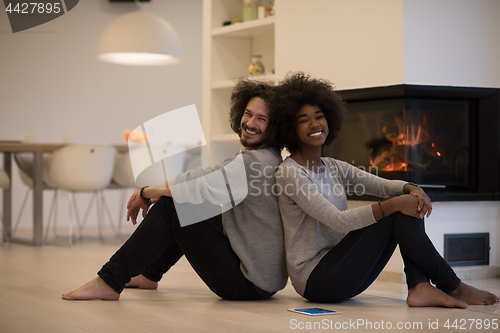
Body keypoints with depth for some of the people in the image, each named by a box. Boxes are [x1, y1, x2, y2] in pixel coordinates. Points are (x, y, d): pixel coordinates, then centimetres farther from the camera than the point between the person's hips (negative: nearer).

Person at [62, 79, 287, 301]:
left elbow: (205, 188, -25)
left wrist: (145, 193, -9)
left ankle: (109, 282, -7)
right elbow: (210, 176, 17)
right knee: (192, 207, 25)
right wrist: (155, 190, 6)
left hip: (250, 285, -10)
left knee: (170, 206, -11)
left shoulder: (259, 162, -20)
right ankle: (149, 274, 38)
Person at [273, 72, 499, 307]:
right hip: (315, 279, -8)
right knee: (395, 214, -16)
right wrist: (394, 205, -24)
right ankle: (453, 287, -7)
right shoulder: (290, 173, -12)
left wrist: (411, 189, -15)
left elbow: (383, 185, 7)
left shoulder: (333, 167, 14)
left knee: (409, 204, -3)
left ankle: (420, 287, -17)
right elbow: (339, 221, -21)